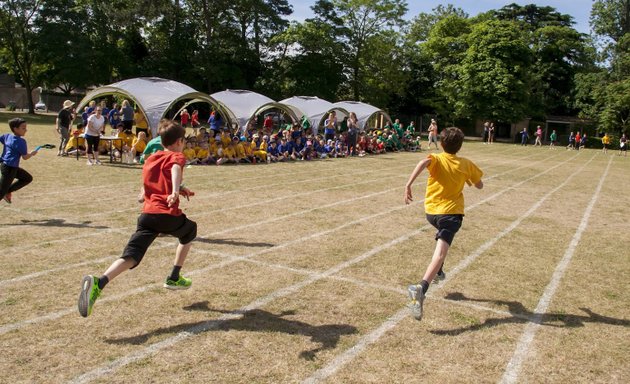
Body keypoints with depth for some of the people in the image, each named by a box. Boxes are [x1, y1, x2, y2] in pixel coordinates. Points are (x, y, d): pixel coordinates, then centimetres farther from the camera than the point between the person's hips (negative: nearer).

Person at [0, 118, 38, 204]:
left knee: (28, 178, 20)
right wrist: (32, 153, 3)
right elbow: (25, 157, -14)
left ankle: (8, 192, 17)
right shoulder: (21, 141, -18)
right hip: (9, 168, -9)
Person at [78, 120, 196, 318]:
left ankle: (98, 283, -34)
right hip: (169, 215, -4)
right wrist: (175, 191, -38)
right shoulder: (177, 157, 5)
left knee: (130, 257, -6)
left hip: (147, 214, 5)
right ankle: (174, 278, 29)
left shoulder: (150, 159, 25)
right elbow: (175, 169, -20)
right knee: (190, 231, 28)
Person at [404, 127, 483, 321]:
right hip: (452, 211, -3)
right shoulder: (466, 164, 5)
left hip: (431, 210, 3)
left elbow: (424, 162, -26)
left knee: (443, 237, 37)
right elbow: (479, 185, 19)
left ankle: (438, 271, 46)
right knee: (440, 253, -19)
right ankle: (422, 288, -43)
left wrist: (408, 184, -35)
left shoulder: (436, 159, 0)